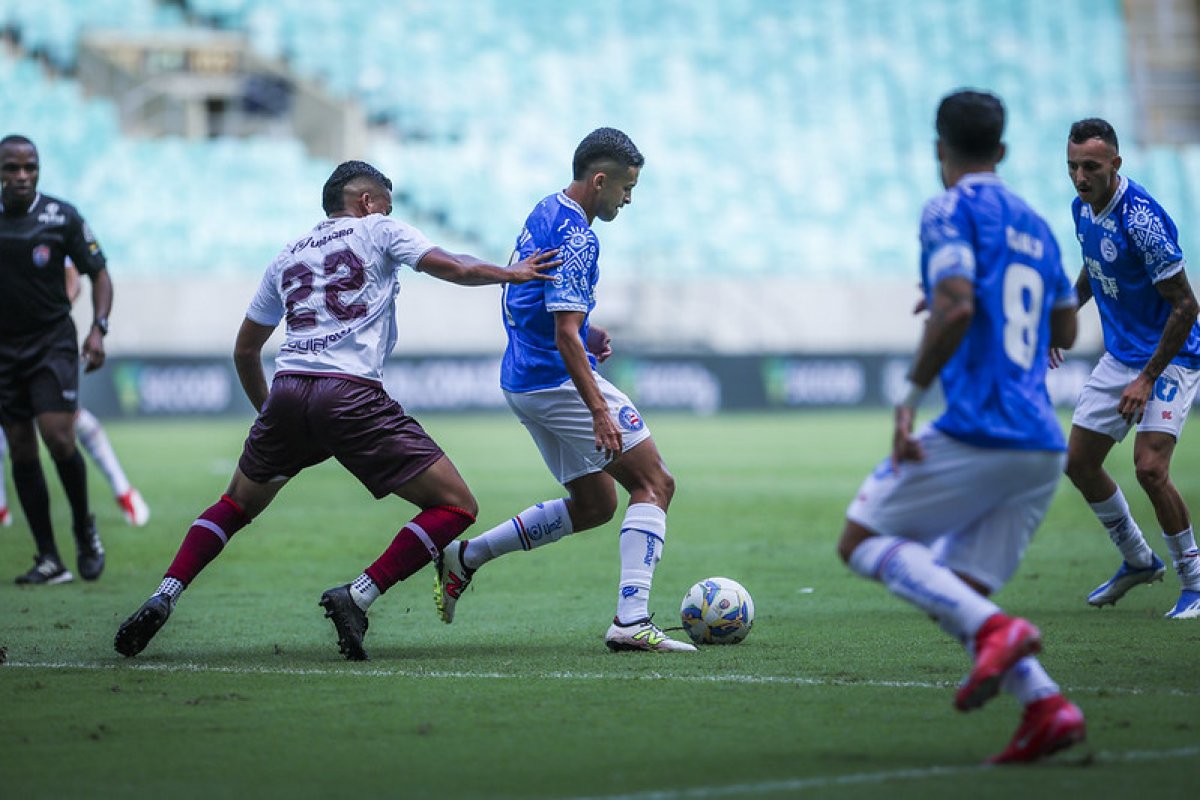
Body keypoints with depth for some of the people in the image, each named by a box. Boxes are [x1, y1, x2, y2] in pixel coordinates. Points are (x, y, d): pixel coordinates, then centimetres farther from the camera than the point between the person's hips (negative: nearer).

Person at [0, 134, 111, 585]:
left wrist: (98, 328, -10)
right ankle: (49, 561, 5)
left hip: (53, 342, -3)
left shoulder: (61, 217, -4)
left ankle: (84, 529, 9)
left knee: (58, 437, -16)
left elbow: (98, 273, 3)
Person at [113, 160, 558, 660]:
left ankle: (162, 600, 9)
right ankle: (357, 597, -14)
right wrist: (510, 274, 16)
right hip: (352, 395, -6)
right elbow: (452, 268, 1)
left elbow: (244, 350, 32)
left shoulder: (287, 256, 27)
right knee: (456, 507, -1)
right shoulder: (377, 231, 13)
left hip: (288, 392, 6)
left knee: (235, 506, 27)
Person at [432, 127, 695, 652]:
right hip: (561, 380, -10)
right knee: (654, 485, -5)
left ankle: (465, 557, 17)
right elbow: (565, 337, -24)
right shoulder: (576, 236, -18)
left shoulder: (543, 215, 13)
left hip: (522, 384, 10)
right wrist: (600, 411, -28)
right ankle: (631, 620, -16)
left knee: (595, 504, 17)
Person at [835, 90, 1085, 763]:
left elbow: (956, 309, -17)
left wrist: (911, 396, -12)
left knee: (861, 541, 4)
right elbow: (1065, 332, 30)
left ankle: (995, 630, -17)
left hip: (976, 428, -8)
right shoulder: (1034, 225, 21)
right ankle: (1046, 705, -10)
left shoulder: (952, 210, -3)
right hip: (1044, 445, 8)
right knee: (953, 592, 11)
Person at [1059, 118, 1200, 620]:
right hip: (1119, 355, 9)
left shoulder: (1143, 220, -26)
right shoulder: (1083, 208, -1)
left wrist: (1148, 379, -25)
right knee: (1079, 463, 9)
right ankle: (1138, 561, 29)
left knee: (1149, 467, -22)